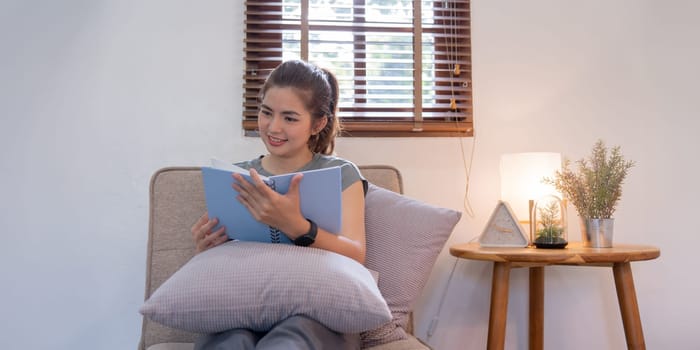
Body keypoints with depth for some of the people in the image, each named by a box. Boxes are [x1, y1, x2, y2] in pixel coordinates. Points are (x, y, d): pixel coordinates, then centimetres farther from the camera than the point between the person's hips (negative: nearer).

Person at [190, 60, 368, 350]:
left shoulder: (341, 174, 6)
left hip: (318, 312, -1)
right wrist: (206, 250, -10)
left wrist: (295, 226, -26)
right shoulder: (235, 177, 14)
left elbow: (356, 257, -8)